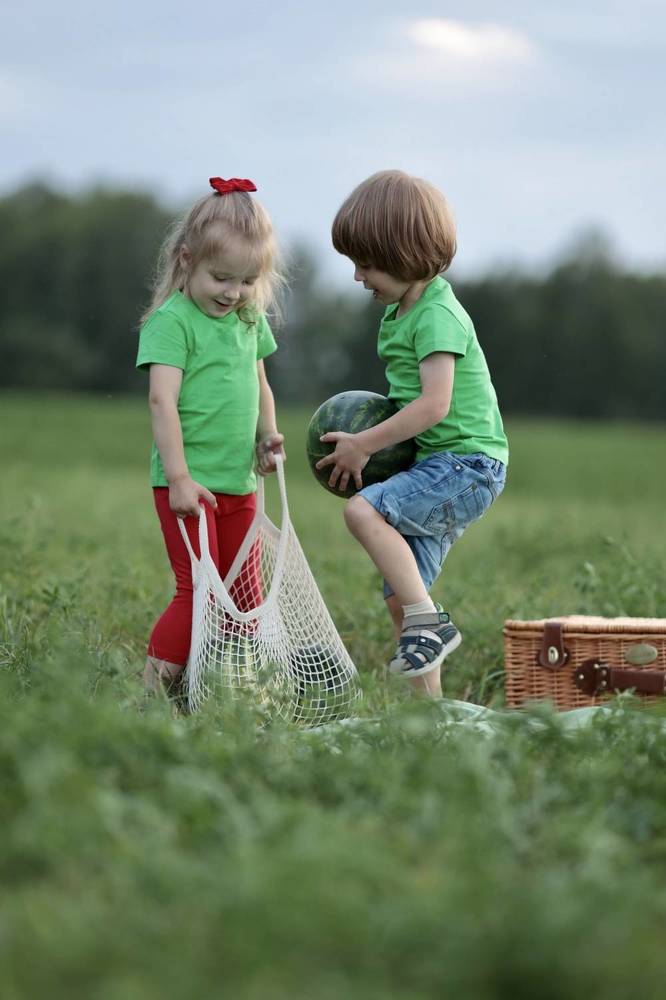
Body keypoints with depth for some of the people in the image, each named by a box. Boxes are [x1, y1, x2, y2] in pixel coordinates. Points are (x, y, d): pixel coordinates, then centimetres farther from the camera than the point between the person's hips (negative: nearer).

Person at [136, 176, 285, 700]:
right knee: (199, 592, -12)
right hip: (189, 483, -7)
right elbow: (163, 400, -19)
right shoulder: (173, 320, -12)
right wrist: (179, 477, -24)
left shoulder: (251, 321, 11)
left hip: (240, 482, 7)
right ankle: (152, 690, -8)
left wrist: (268, 435, 9)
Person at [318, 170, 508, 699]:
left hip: (467, 465, -10)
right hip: (438, 469, 10)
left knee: (365, 510, -27)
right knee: (399, 594, 5)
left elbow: (434, 404, -24)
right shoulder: (400, 312, 15)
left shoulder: (437, 315, -14)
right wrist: (367, 440, 9)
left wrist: (363, 444, -17)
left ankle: (430, 623, -21)